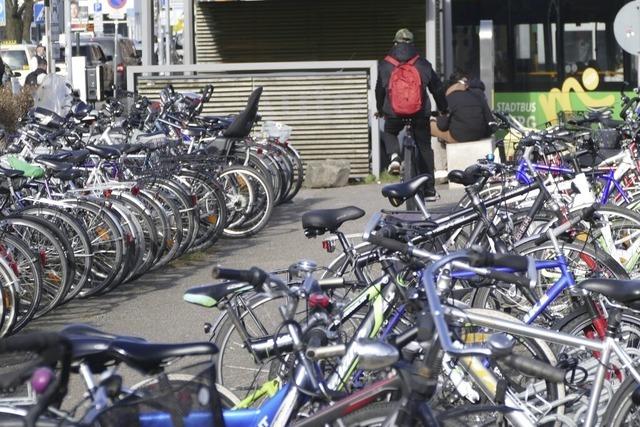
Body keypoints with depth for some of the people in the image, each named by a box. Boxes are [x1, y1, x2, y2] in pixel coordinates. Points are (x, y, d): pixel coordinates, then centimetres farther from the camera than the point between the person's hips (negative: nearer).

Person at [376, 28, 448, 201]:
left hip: (394, 113, 0)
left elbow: (379, 89, 14)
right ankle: (429, 190, 10)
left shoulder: (384, 65, 3)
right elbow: (437, 87, 12)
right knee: (424, 148, 11)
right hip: (420, 113, 0)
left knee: (389, 133, 30)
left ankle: (394, 156, -1)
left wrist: (380, 109, 31)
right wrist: (443, 109, 26)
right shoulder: (423, 64, 4)